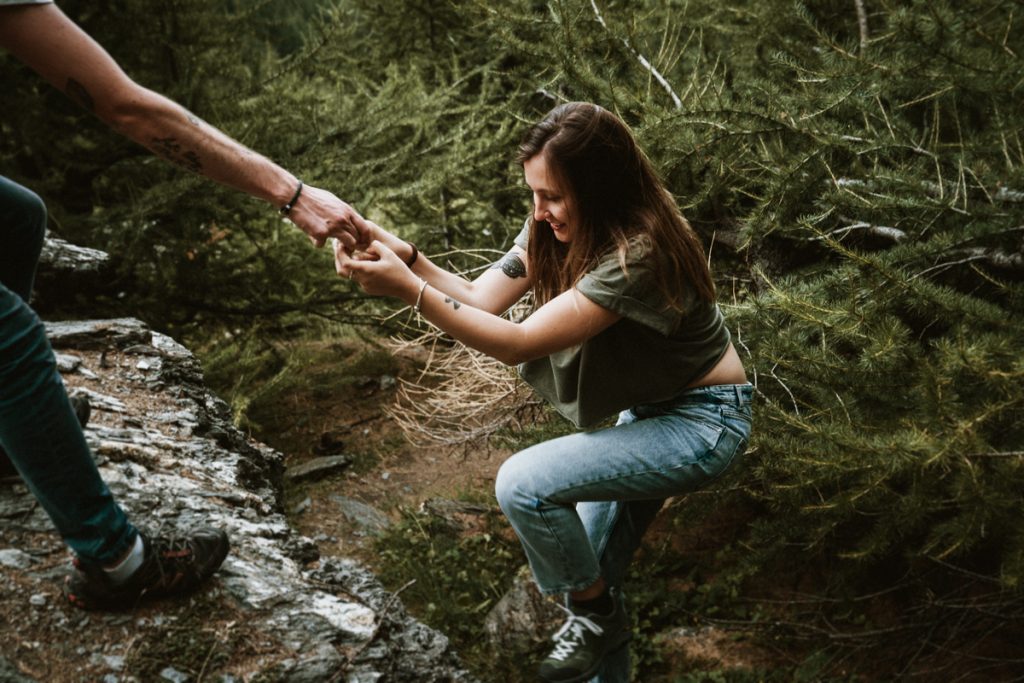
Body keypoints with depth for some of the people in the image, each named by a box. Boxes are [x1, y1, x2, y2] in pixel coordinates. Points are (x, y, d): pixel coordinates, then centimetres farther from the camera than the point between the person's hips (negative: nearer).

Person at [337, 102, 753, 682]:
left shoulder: (639, 253, -31)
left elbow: (517, 344, -33)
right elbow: (481, 299, -10)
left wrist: (409, 290, -37)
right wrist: (409, 258, -26)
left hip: (703, 422, -8)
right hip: (649, 412, 9)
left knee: (523, 485, -22)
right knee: (592, 569, 14)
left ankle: (597, 612, 2)